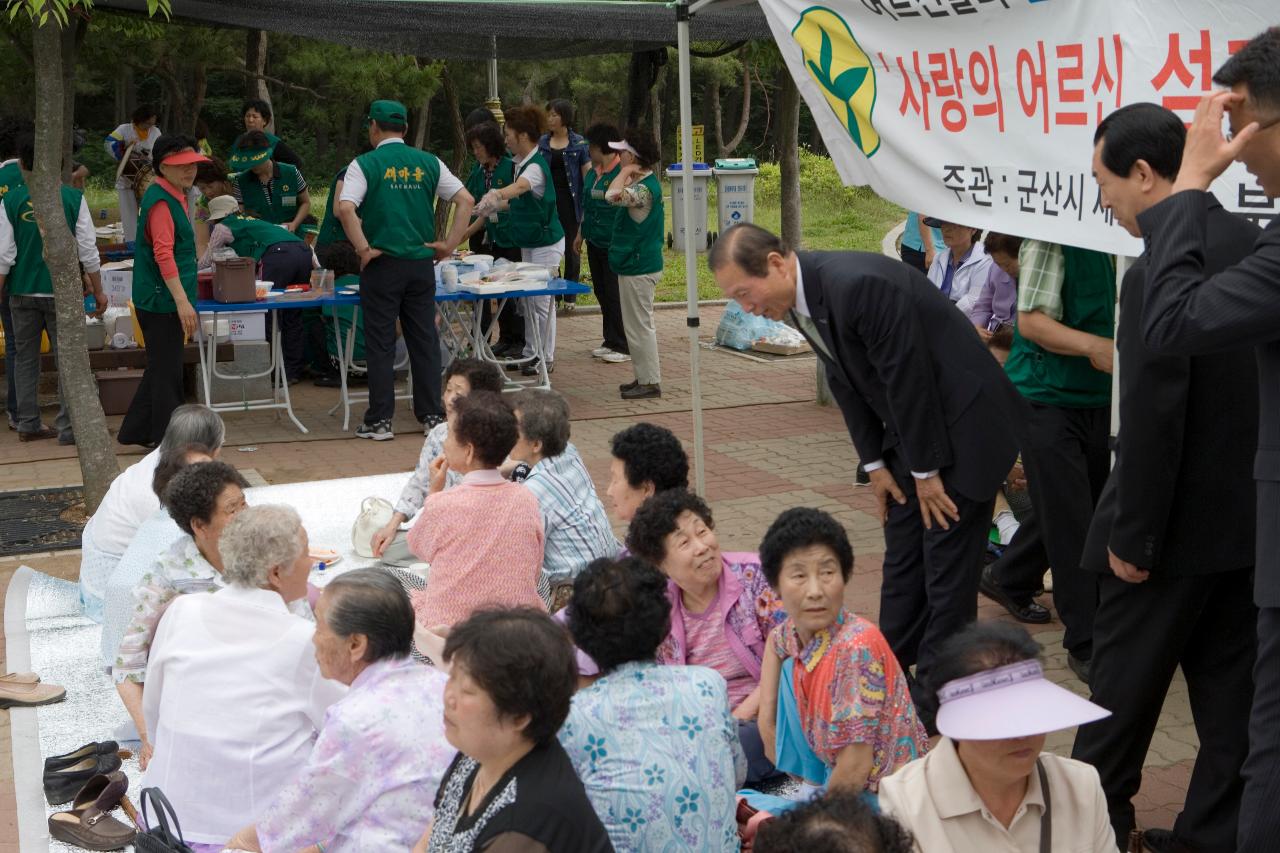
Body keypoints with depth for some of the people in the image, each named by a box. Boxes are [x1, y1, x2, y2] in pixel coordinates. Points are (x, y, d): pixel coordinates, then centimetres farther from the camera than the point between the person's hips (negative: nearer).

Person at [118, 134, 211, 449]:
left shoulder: (175, 196, 15)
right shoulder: (161, 201, -17)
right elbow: (164, 254, -25)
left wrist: (183, 298, 27)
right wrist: (183, 301, -29)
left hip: (160, 300, 10)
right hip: (162, 300, -10)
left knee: (160, 367, 18)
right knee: (167, 372, -2)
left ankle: (135, 431, 26)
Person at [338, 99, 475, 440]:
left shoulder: (365, 164, -6)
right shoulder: (429, 163, 6)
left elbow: (345, 208, -19)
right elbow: (466, 200, 3)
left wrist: (364, 249, -12)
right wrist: (449, 244, 4)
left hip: (383, 263, -3)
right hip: (421, 261, 3)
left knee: (380, 343, 2)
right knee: (424, 339, 11)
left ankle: (380, 421, 3)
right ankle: (432, 414, 14)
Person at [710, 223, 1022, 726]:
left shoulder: (858, 286, -30)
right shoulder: (802, 297, -1)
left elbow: (908, 379, -25)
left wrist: (926, 472, -16)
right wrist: (874, 463, 7)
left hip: (962, 424, -9)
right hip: (909, 427, 9)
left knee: (948, 565, -3)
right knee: (902, 557, 13)